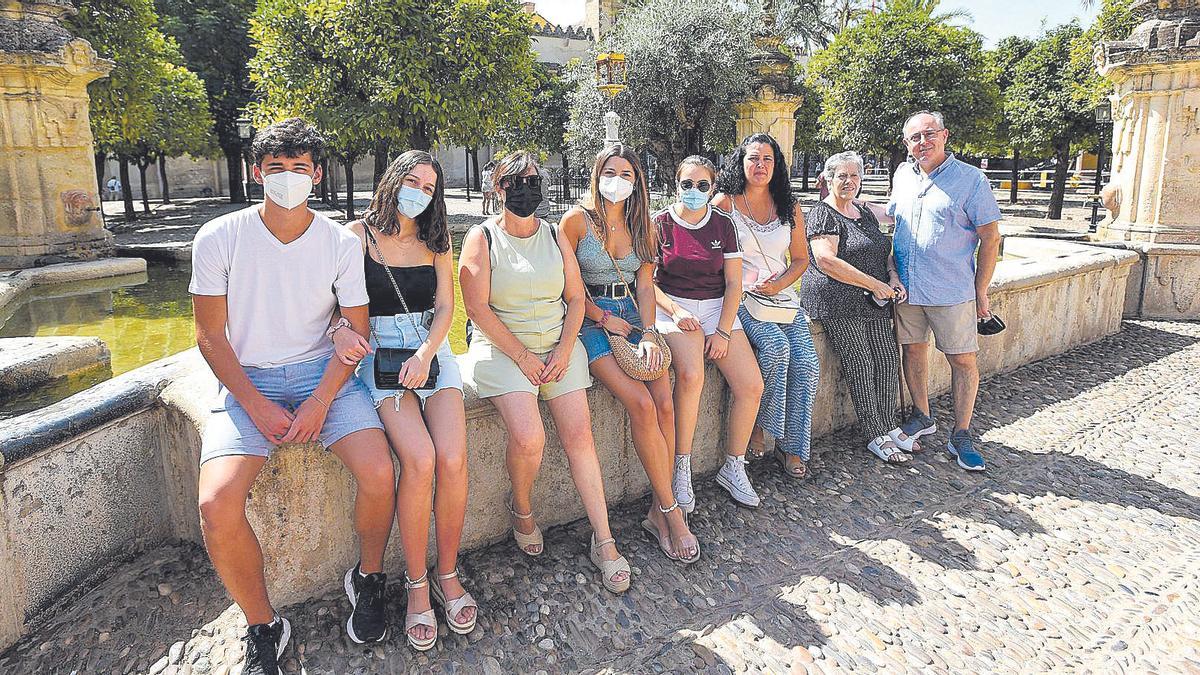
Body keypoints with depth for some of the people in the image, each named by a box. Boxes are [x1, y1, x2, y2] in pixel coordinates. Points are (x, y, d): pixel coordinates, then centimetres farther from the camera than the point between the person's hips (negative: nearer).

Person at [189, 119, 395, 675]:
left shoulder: (342, 243, 0)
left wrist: (321, 401, -12)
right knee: (217, 505, -24)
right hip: (245, 380, 0)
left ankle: (369, 578, 8)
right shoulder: (218, 239, -2)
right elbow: (211, 336, 0)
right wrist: (257, 407, -11)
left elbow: (355, 331, 1)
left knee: (379, 475, -24)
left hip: (322, 373, 1)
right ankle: (263, 628, 1)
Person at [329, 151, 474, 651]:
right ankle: (416, 584, -7)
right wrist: (341, 330, -24)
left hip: (432, 351, 3)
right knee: (419, 458, -26)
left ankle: (448, 573, 0)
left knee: (452, 459, -21)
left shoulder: (436, 241, 13)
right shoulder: (359, 234, 4)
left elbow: (446, 306, 6)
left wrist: (426, 353, -12)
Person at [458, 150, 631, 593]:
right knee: (528, 437, -25)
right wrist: (523, 357, -14)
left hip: (558, 346, 4)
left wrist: (564, 350, -6)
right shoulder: (483, 238, 1)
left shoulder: (555, 237, 13)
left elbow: (576, 298, 10)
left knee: (579, 436, -12)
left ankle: (603, 542, -3)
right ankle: (521, 510, 7)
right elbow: (478, 307, -8)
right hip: (501, 348, -3)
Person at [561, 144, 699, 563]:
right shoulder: (577, 220, -2)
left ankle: (658, 513, -7)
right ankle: (671, 511, -11)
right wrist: (605, 318, -9)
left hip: (631, 318, 5)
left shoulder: (641, 226, 13)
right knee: (641, 404, -23)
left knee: (665, 403, -18)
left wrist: (648, 333, -9)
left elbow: (645, 285, 6)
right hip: (589, 321, -4)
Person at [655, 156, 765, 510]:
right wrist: (675, 311, -16)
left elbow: (734, 283, 5)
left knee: (752, 386, -13)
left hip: (718, 308, 4)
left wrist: (723, 331, -7)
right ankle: (682, 468, -17)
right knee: (691, 375, -32)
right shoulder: (660, 224, 1)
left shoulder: (723, 225, 8)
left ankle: (733, 468, 6)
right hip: (674, 308, -3)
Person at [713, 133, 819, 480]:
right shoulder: (724, 203, 0)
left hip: (782, 296, 4)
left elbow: (800, 259, 14)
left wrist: (778, 285, -5)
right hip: (740, 297, -4)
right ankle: (757, 423, -9)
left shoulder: (790, 207, 12)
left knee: (807, 364, -15)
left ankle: (791, 445, -1)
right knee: (776, 347, -31)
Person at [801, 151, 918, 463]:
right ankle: (876, 437, 5)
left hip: (874, 302, 8)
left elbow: (886, 252, 23)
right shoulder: (822, 214, -8)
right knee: (861, 366, -6)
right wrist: (875, 284, -18)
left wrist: (894, 277, 0)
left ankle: (889, 426, 20)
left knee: (888, 360, 5)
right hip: (838, 301, -8)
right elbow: (826, 261, -21)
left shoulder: (865, 214, 18)